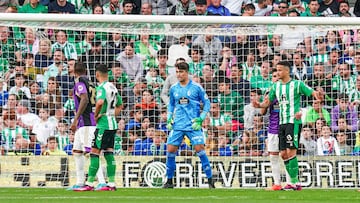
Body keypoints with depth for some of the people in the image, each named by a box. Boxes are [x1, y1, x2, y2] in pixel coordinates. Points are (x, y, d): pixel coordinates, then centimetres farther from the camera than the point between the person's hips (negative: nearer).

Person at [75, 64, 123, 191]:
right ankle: (111, 184, 8)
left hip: (103, 124, -8)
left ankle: (90, 184, -7)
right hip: (112, 124, 9)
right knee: (109, 153, 9)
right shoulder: (113, 87, 14)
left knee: (94, 152, -6)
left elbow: (100, 102, -31)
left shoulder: (102, 87, -12)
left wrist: (96, 115, -16)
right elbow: (120, 105, 27)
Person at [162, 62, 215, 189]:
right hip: (177, 125, 4)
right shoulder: (173, 88, 9)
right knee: (170, 150, -4)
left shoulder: (196, 87, -2)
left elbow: (207, 103, 4)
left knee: (199, 149, -12)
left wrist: (200, 119, -6)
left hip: (193, 125, -4)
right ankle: (169, 181, 9)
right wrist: (169, 119, 10)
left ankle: (210, 180, -3)